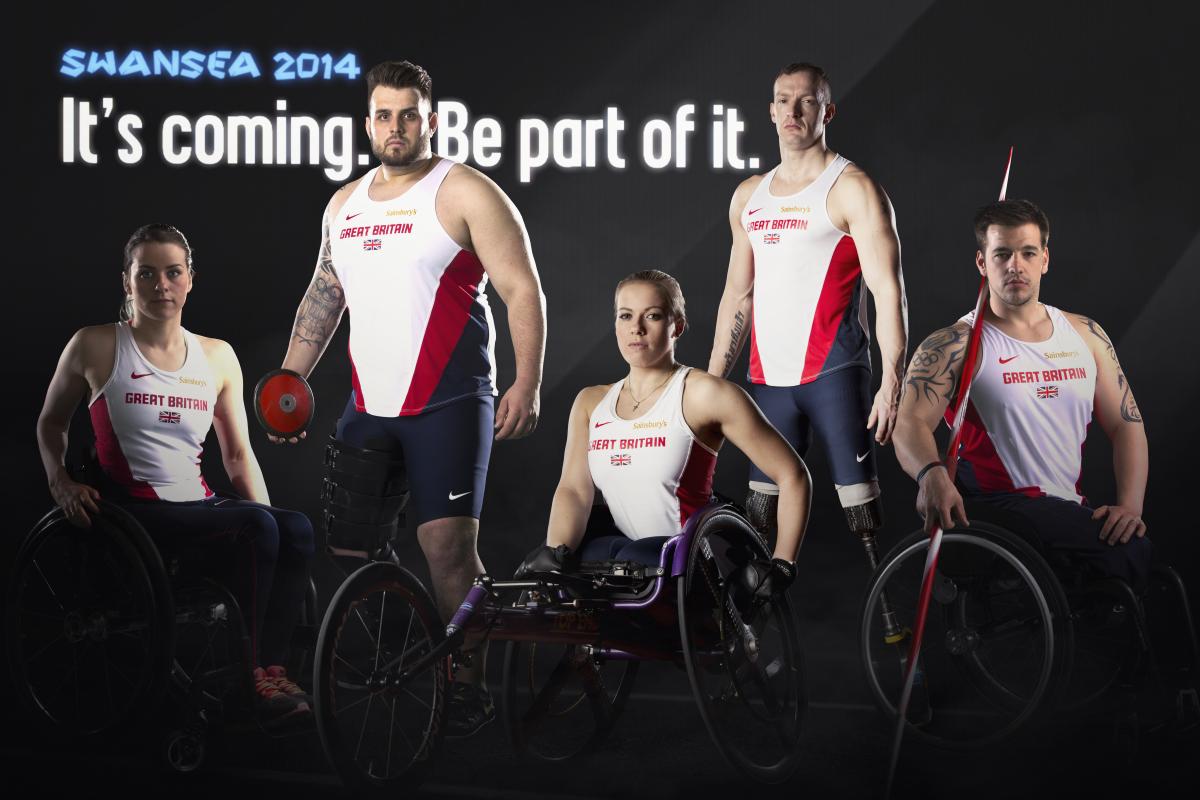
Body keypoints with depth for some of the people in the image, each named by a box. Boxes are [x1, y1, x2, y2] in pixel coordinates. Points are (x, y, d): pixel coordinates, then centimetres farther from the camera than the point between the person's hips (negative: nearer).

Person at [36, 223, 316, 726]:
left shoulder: (217, 357, 13)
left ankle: (272, 668, -21)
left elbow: (238, 454, 14)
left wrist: (268, 523, 1)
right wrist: (61, 482, -1)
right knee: (257, 524, -31)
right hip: (133, 511, -5)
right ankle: (250, 677, -25)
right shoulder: (96, 347, 3)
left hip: (198, 509, 5)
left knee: (295, 528, -26)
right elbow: (50, 422, 16)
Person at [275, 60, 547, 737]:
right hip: (369, 406, 6)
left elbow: (524, 291, -8)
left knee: (448, 545, -12)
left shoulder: (466, 193, -5)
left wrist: (527, 385, -17)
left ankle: (470, 688, -1)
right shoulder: (344, 206, 15)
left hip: (449, 404, -6)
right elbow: (322, 299, 24)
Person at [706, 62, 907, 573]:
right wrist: (713, 379, 14)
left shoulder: (852, 188, -3)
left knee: (859, 506, -10)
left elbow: (888, 292, -9)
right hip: (768, 378, 6)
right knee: (759, 509, 5)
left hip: (833, 374, -6)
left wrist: (892, 383, -18)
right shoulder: (749, 196, 16)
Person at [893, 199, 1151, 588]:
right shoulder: (956, 345, 0)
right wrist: (932, 474, -37)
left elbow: (1126, 424, 13)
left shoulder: (1085, 334, 15)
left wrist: (1129, 504, -5)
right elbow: (910, 424, -14)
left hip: (1068, 509, 6)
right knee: (1131, 553, -28)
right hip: (996, 507, -6)